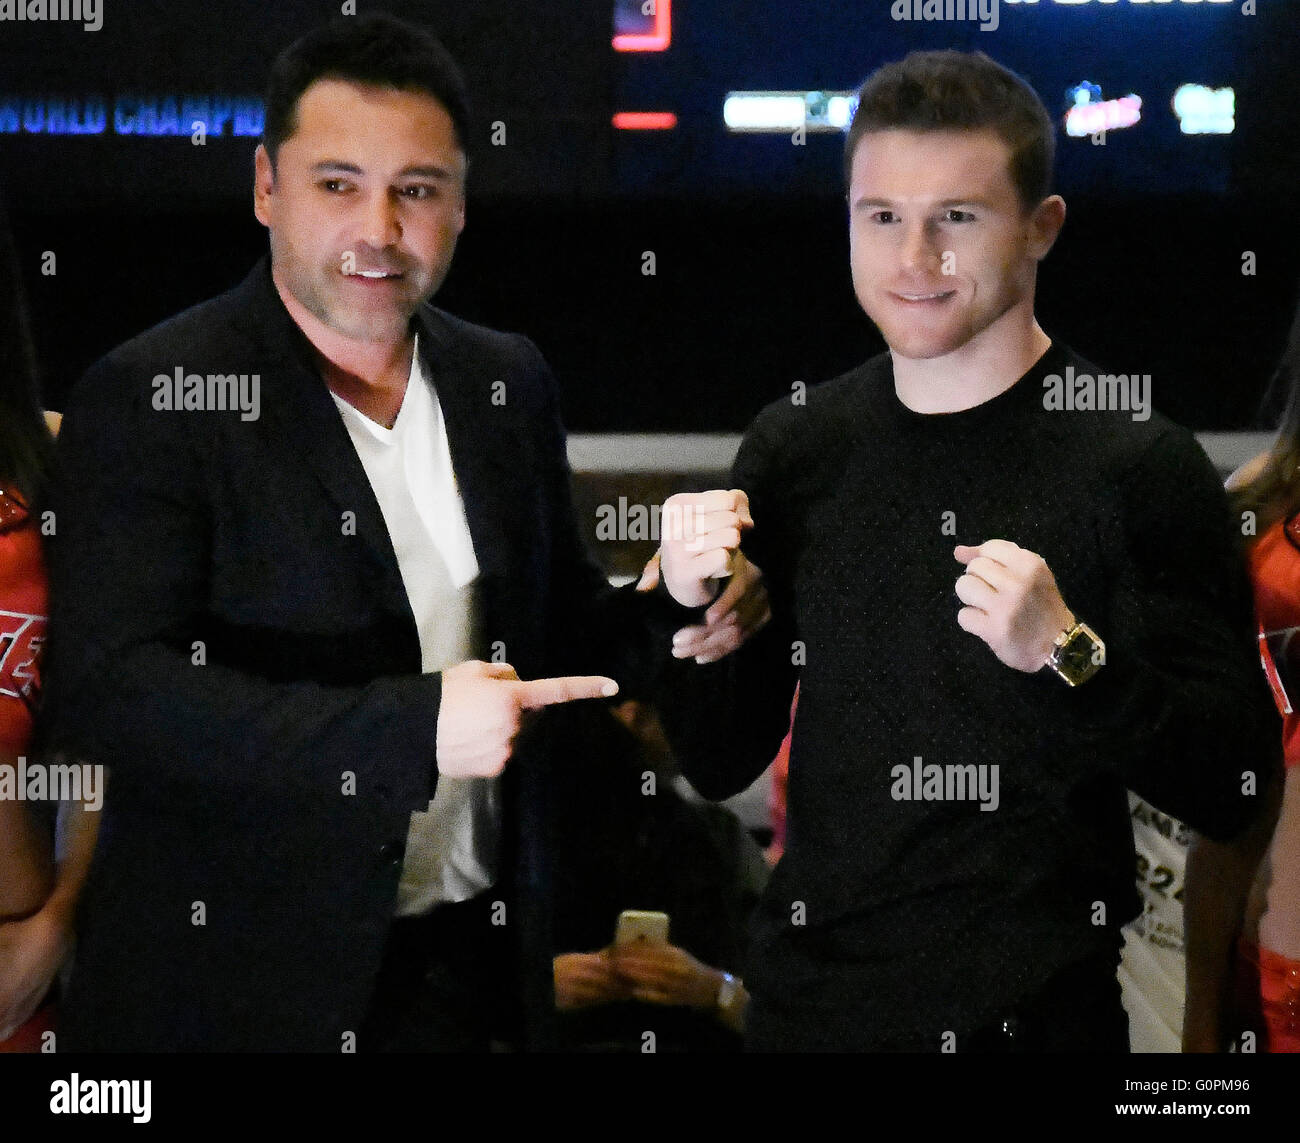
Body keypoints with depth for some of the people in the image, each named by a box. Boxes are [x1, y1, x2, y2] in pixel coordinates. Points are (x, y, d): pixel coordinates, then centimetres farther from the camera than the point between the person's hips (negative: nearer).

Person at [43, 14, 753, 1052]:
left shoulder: (509, 384, 7)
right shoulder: (150, 399, -12)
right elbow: (104, 689, -21)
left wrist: (667, 618, -6)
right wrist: (413, 727, -27)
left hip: (476, 967, 5)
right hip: (240, 988, -5)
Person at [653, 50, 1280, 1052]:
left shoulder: (1140, 462, -12)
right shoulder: (794, 447, 3)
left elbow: (1230, 792, -13)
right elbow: (721, 764, 8)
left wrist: (1066, 655, -27)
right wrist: (697, 612, -10)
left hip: (1037, 1008, -4)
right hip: (809, 999, 5)